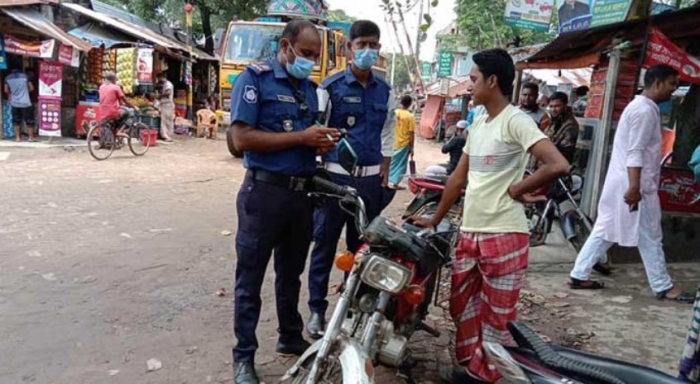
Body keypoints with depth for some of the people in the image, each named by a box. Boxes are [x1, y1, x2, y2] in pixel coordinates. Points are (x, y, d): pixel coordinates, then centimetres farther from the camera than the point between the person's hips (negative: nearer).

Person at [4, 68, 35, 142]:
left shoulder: (8, 78, 1)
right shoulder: (25, 76, -5)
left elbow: (6, 90, 7)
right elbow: (31, 88, 0)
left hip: (14, 103, 2)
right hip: (25, 103, -2)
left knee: (16, 121, 14)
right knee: (29, 121, 7)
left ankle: (18, 137, 16)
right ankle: (31, 137, 10)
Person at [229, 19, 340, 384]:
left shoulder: (309, 87, 14)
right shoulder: (255, 77, -8)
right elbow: (242, 137, -17)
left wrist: (321, 143, 0)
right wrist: (301, 137, -18)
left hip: (301, 193, 7)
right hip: (264, 192, -7)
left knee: (291, 273, 19)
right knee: (251, 279, 4)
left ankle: (290, 337, 36)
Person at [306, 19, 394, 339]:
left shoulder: (385, 91, 10)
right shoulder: (331, 86, -3)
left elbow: (387, 134, 15)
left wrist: (385, 174, 10)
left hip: (371, 178, 4)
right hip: (335, 176, -4)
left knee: (363, 245, 11)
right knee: (325, 244, 3)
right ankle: (317, 309, 13)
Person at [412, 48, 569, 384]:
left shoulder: (515, 121, -11)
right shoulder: (478, 124, 15)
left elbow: (558, 165, -24)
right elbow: (458, 178, 20)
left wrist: (516, 189, -11)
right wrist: (435, 220, 21)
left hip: (503, 234, -9)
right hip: (469, 232, 9)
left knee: (495, 312, 6)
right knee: (462, 304, 17)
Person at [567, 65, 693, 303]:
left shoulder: (640, 106, 18)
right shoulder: (645, 110, -14)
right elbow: (635, 153, -23)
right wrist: (635, 187, -27)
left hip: (621, 183, 10)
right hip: (635, 184, -10)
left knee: (604, 231, 10)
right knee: (650, 237, 2)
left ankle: (579, 275, 13)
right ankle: (663, 287, 14)